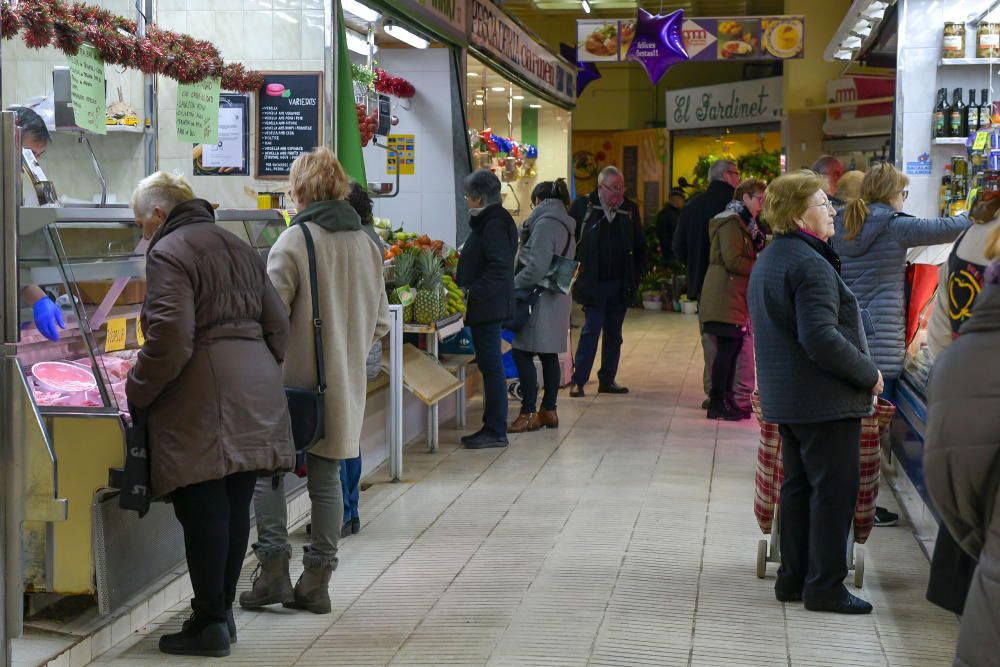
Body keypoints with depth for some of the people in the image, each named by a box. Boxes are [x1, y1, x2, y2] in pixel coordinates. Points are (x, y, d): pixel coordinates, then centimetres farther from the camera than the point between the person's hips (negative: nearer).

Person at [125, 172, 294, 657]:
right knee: (235, 507, 11)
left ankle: (210, 624, 2)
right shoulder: (239, 249, 20)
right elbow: (277, 324, 19)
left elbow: (170, 339, -16)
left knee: (203, 511, -2)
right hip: (256, 397, 8)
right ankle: (222, 612, 19)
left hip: (204, 403, -8)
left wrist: (136, 393, -6)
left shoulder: (169, 252, -6)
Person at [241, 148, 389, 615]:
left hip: (294, 381, -5)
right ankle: (317, 582, 13)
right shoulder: (366, 244, 8)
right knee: (326, 478, 9)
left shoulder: (294, 242, -12)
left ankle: (273, 569, 0)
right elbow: (380, 322, 12)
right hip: (345, 384, 6)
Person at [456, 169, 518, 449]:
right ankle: (492, 427, 18)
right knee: (489, 365, 12)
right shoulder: (488, 220, 16)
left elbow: (498, 267, -22)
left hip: (488, 307, -10)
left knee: (491, 366, -6)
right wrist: (462, 283, 17)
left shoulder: (494, 223, -15)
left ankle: (496, 431, -2)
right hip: (485, 307, 10)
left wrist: (473, 292, -22)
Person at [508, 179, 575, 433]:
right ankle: (549, 411, 16)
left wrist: (513, 284, -8)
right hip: (557, 299, 10)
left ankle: (528, 414, -6)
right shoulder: (564, 224, 14)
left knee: (522, 354, -6)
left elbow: (536, 267, -21)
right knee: (549, 356, 12)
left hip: (541, 300, -10)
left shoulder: (545, 224, -15)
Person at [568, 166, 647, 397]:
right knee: (591, 330, -6)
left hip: (621, 283, 4)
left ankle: (607, 380, 17)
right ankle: (578, 380, -2)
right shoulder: (583, 206, -4)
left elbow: (640, 245, 13)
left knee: (614, 334, 9)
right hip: (593, 283, -4)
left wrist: (638, 274, 5)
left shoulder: (630, 209, 6)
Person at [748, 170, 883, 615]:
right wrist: (869, 375, -15)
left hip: (786, 398, 10)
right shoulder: (809, 264, -19)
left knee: (798, 487, 15)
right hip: (826, 398, -10)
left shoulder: (767, 261, 14)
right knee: (834, 490, -2)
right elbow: (821, 338, -27)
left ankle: (793, 578, 21)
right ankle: (825, 586, 3)